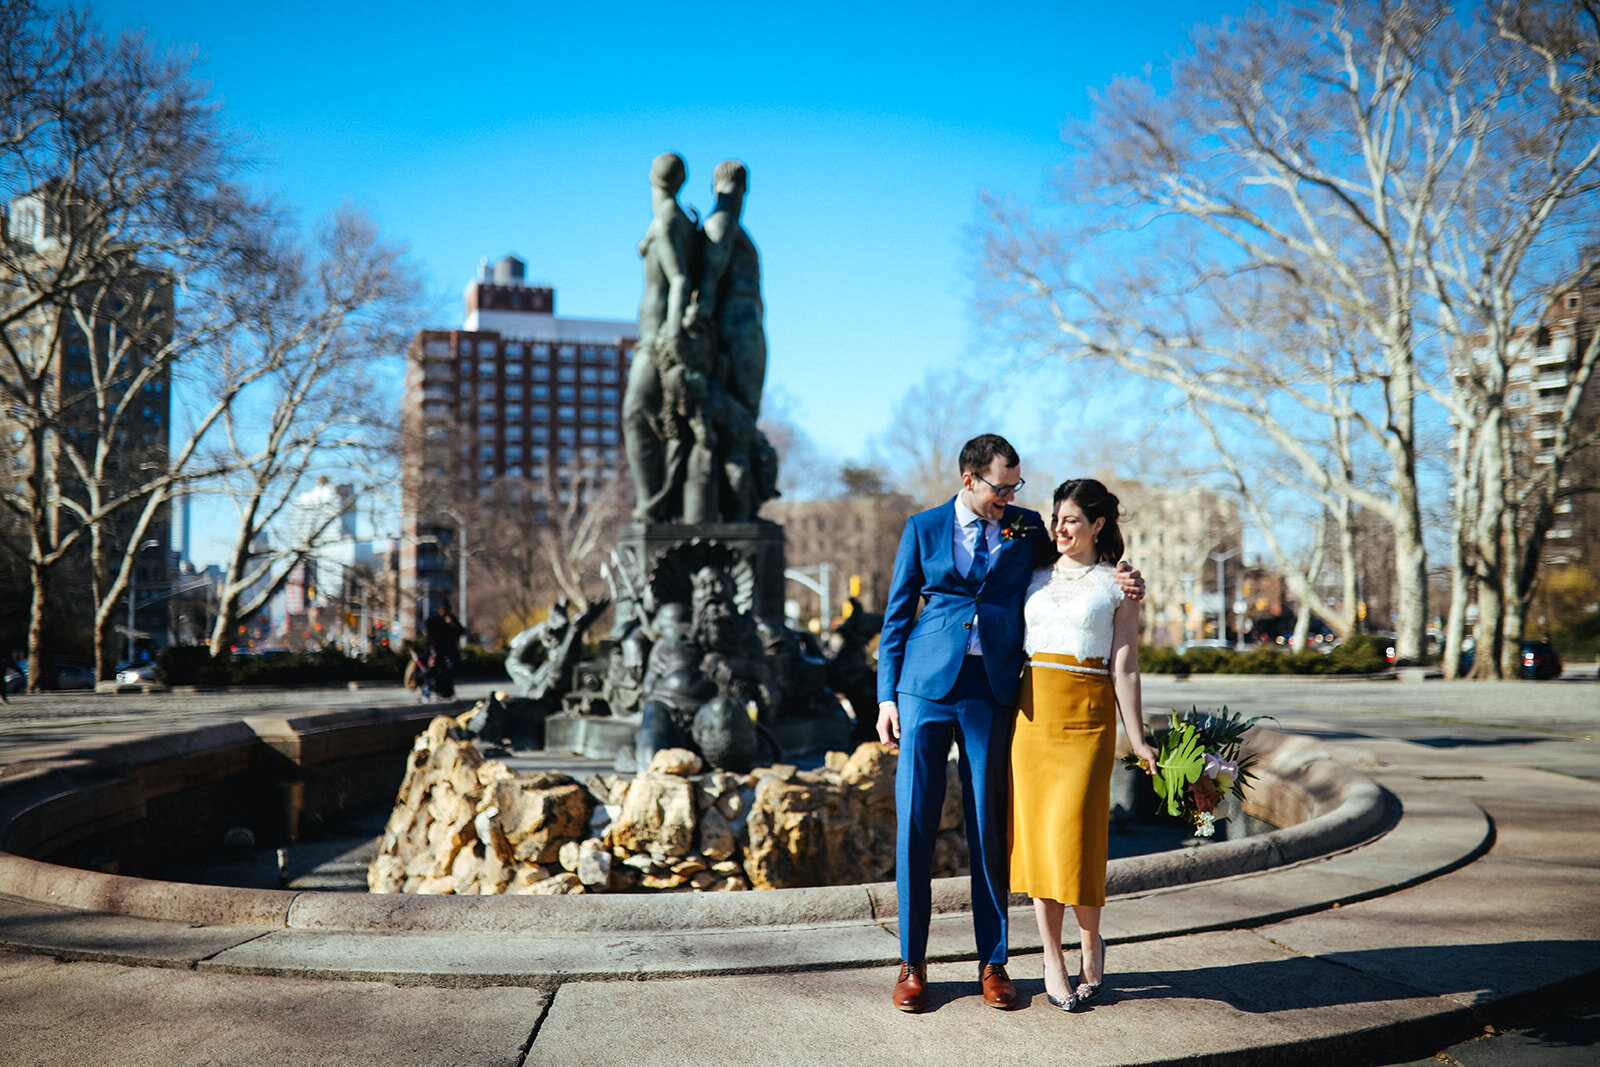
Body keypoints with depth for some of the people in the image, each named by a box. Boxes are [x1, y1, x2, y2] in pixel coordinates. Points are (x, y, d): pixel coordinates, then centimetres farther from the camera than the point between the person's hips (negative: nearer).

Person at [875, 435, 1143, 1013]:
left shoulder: (1027, 527, 10)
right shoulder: (924, 527, 6)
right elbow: (896, 617, 8)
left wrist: (1120, 581, -1)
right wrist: (886, 695, 1)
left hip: (992, 690, 1)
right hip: (928, 684, -1)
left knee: (989, 828, 5)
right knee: (914, 824, 0)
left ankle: (992, 962, 17)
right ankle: (912, 963, 12)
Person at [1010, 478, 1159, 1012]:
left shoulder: (1117, 586, 5)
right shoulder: (1035, 578, 14)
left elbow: (1124, 667, 3)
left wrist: (1137, 738, -2)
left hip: (1087, 714, -3)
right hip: (1032, 709, 3)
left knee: (1074, 832, -8)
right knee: (1036, 832, 2)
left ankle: (1091, 942, 18)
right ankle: (1053, 960, 12)